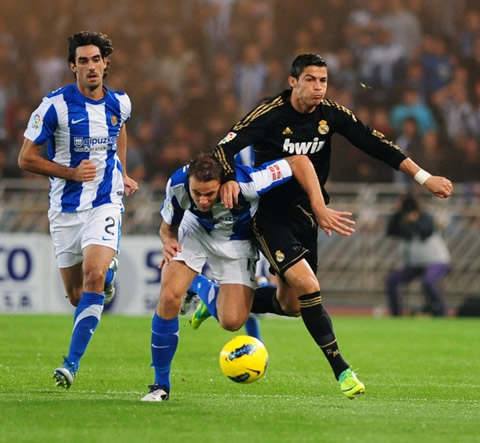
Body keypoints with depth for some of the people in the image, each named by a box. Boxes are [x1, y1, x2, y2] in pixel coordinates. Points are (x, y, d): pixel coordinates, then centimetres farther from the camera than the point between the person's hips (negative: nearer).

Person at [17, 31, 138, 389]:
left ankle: (72, 362, -18)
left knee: (93, 277, -22)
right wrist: (72, 172, -16)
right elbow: (26, 159, -7)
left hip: (105, 203, 0)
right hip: (66, 208, 0)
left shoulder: (119, 103, 2)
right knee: (76, 294, 8)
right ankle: (108, 271, 46)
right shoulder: (56, 105, -11)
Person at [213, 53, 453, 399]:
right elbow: (227, 147, -18)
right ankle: (341, 370, -16)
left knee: (289, 304, 11)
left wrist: (424, 178, -6)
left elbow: (374, 143, -1)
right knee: (308, 286, -23)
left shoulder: (331, 113, -3)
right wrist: (229, 179, -40)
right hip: (270, 216, -6)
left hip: (305, 215, 7)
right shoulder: (270, 115, -17)